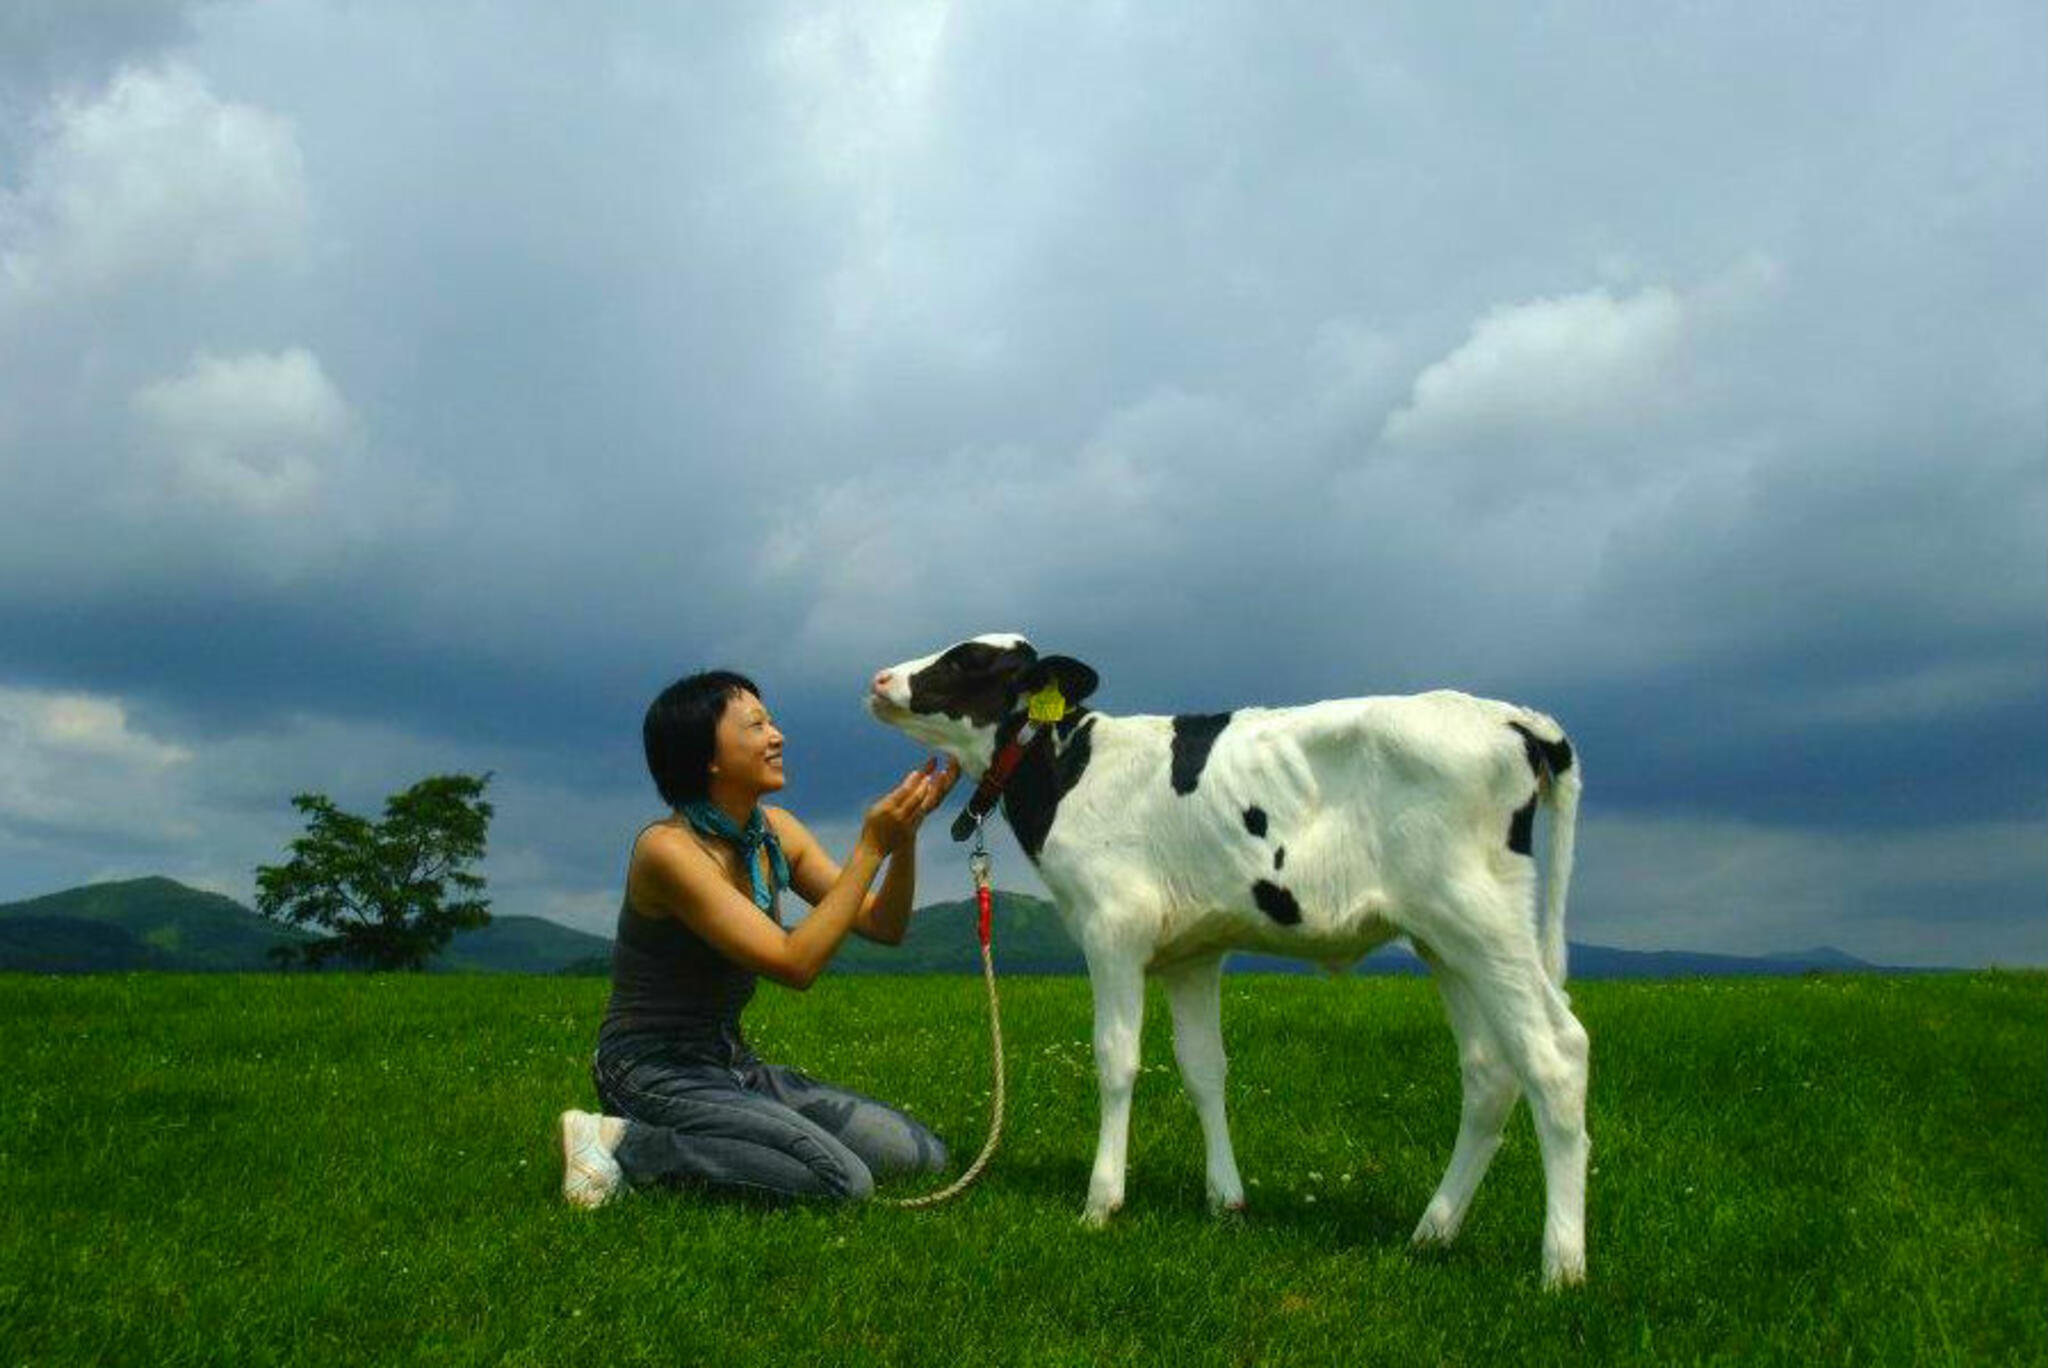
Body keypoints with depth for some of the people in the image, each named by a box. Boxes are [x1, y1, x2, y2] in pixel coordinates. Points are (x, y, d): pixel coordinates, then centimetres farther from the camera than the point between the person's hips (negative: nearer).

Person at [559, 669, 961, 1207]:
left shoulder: (776, 831, 4)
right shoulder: (668, 848, -20)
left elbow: (884, 926, 2)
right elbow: (795, 964, -25)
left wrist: (906, 832, -13)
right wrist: (871, 846, -24)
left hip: (733, 1066, 8)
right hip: (653, 1072, -8)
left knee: (923, 1156, 0)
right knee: (844, 1179, -25)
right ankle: (623, 1145, -9)